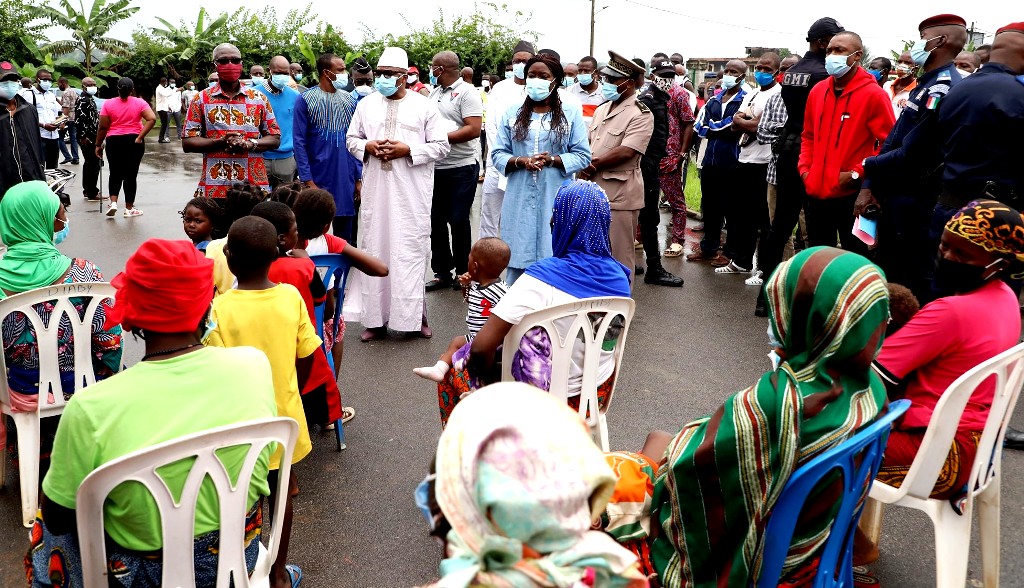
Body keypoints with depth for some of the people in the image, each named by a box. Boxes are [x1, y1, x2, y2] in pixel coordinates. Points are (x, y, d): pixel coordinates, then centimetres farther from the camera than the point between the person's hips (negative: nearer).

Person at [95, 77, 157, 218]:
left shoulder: (108, 104, -1)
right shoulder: (139, 103, -3)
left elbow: (103, 127, -3)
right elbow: (152, 119, -16)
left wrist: (98, 145, 7)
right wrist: (140, 137, -13)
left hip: (114, 141, 1)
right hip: (134, 141, -1)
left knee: (115, 173, 16)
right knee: (131, 174, 7)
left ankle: (113, 202, 1)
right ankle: (129, 208, 12)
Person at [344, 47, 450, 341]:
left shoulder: (424, 106, 1)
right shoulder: (366, 104, 11)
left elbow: (441, 146, -1)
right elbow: (352, 139, 16)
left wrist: (408, 150, -13)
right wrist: (367, 146, -6)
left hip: (412, 192, -3)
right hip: (376, 189, 3)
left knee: (410, 250, -1)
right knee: (374, 248, 5)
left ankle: (415, 314, 11)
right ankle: (376, 317, 14)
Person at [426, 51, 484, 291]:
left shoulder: (467, 92, -8)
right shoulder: (434, 93, 14)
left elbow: (474, 129, -18)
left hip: (461, 169, -7)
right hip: (435, 167, 7)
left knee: (458, 221, 1)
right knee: (436, 220, 10)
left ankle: (462, 272, 16)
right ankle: (442, 272, 20)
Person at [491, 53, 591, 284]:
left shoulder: (570, 114, 4)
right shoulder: (512, 114, 9)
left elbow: (583, 156, 1)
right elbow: (497, 154, 7)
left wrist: (553, 160, -15)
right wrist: (520, 161, -13)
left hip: (556, 201, -1)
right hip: (520, 201, 2)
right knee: (518, 259, 3)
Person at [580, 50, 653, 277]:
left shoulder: (641, 115, -9)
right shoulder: (602, 110, 15)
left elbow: (626, 152, -19)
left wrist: (592, 165, -11)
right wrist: (585, 169, -5)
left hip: (620, 195, -7)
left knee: (619, 256, 1)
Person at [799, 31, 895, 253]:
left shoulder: (873, 94, -9)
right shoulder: (817, 91, 10)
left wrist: (857, 173, -16)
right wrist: (804, 168, 8)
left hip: (852, 194, -6)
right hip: (816, 192, 6)